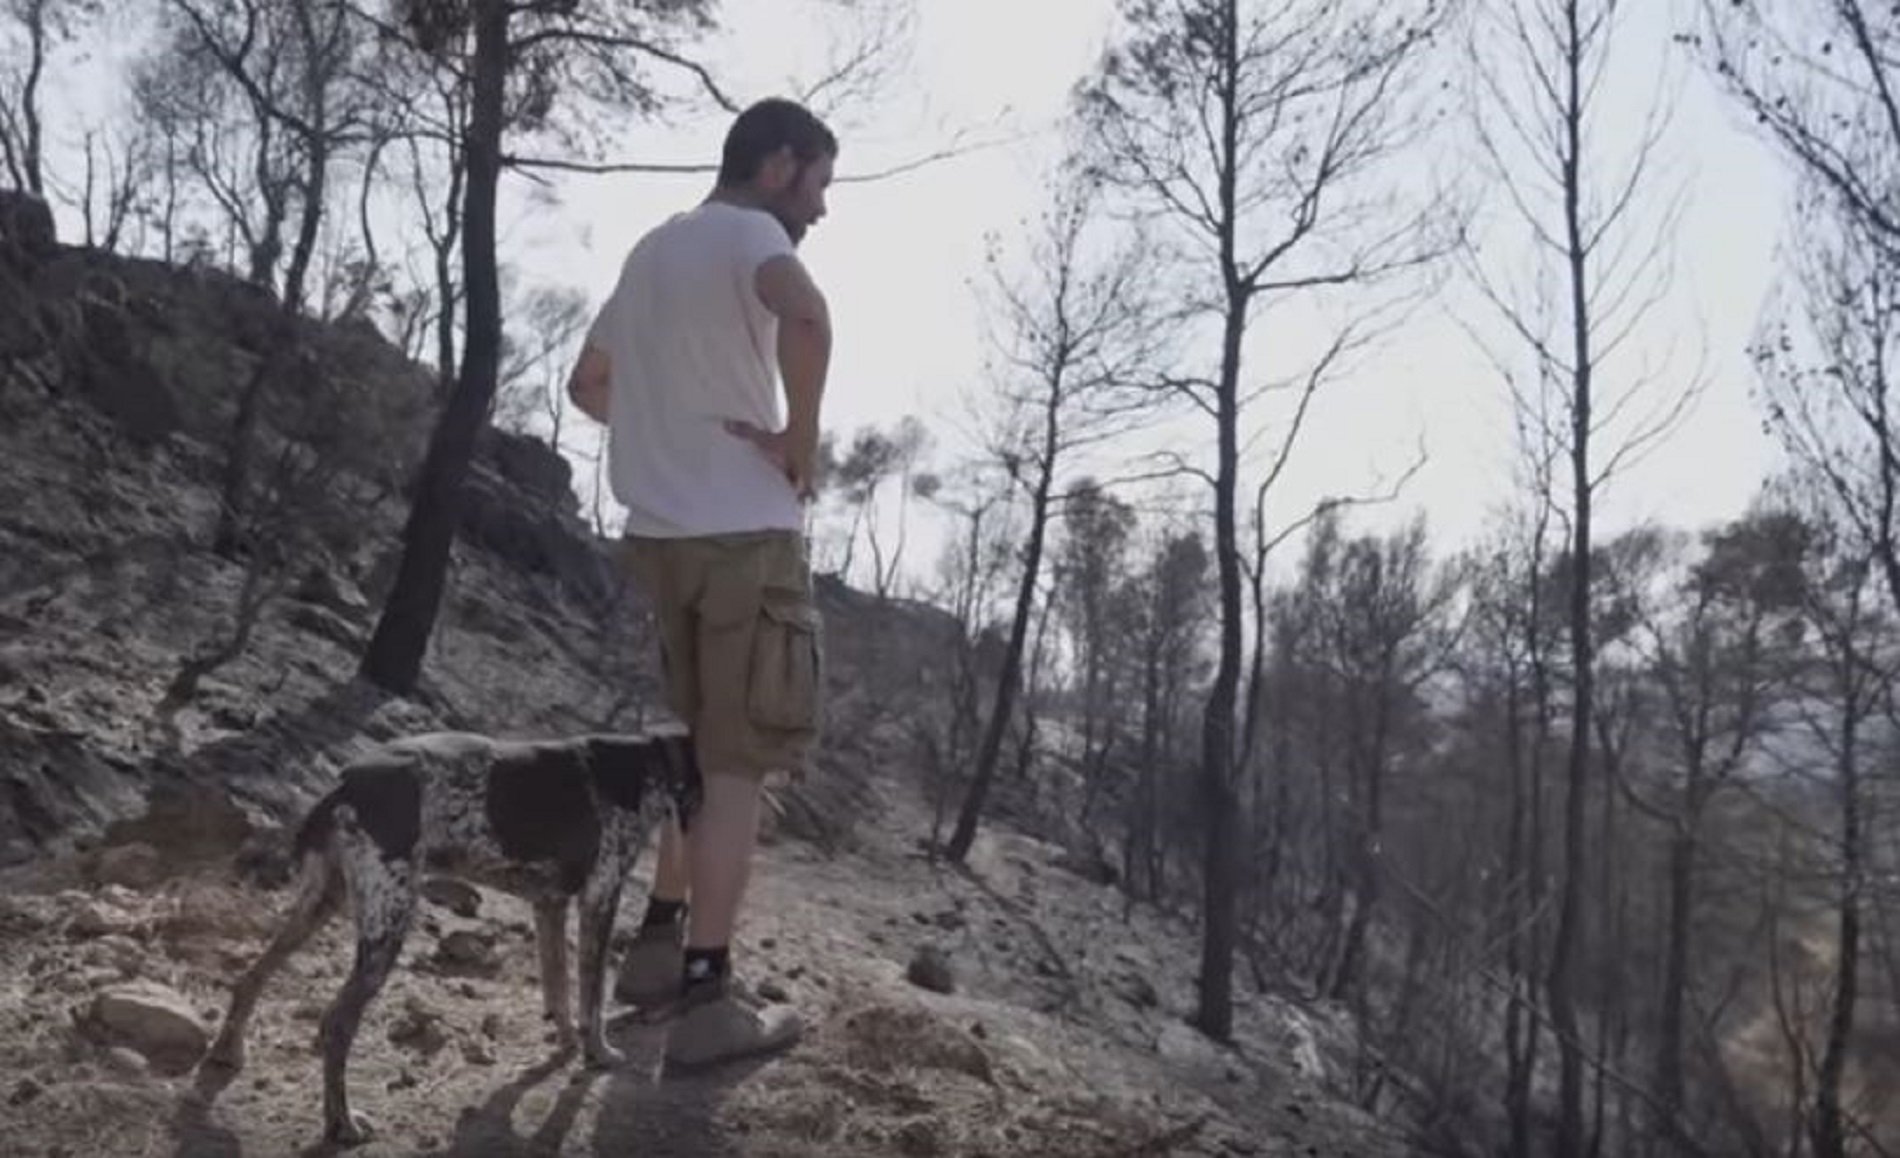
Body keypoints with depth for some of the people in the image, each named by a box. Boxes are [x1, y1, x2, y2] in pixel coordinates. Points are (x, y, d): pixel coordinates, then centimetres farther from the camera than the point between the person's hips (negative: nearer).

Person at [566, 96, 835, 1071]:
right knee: (733, 766, -3)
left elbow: (588, 385, 29)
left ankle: (660, 942, 28)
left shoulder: (652, 249, 19)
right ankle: (706, 997, 1)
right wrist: (802, 438, -19)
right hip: (744, 536, -8)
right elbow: (804, 314, -33)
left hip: (658, 533, 9)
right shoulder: (748, 230, -8)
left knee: (687, 751, 20)